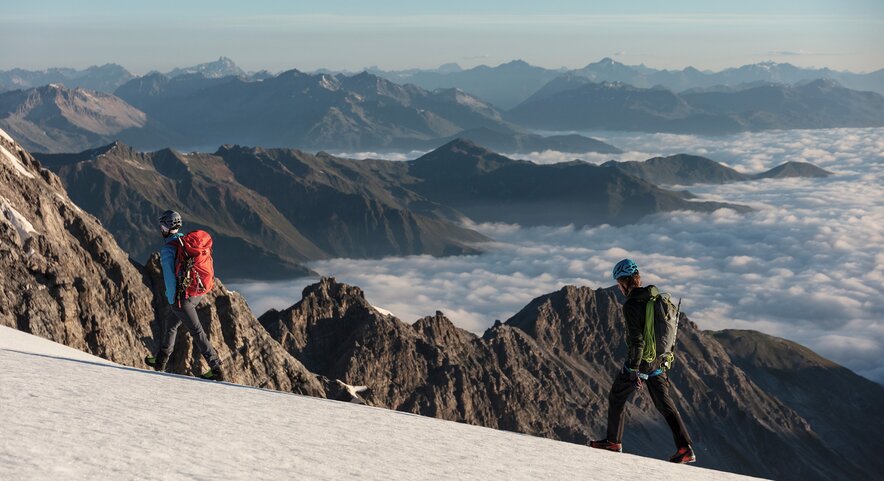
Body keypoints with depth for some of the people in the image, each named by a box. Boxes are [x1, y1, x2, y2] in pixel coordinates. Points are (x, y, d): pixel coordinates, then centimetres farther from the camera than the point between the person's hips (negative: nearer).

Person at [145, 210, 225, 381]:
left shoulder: (168, 249, -17)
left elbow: (169, 277, -20)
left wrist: (172, 301, -11)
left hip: (182, 297, -8)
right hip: (197, 293, 8)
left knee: (197, 331, -4)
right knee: (170, 324, 24)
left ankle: (216, 369, -4)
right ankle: (160, 361, 35)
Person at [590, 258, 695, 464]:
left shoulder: (631, 305, -18)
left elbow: (636, 341, -23)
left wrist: (634, 371, -20)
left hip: (640, 362, -7)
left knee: (616, 398, 14)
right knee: (665, 403, 9)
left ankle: (613, 441, 23)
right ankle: (685, 448, 1)